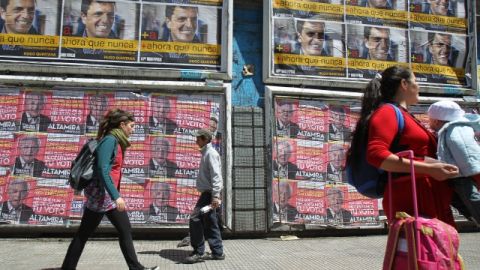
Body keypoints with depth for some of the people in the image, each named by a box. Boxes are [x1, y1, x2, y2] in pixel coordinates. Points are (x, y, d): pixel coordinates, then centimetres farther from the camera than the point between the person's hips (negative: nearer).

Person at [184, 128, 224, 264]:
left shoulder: (211, 153, -12)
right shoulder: (206, 153, 18)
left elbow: (216, 175, -21)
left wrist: (215, 195, -27)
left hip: (209, 193, -10)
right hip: (207, 193, 10)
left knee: (195, 220, -10)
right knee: (210, 223, 11)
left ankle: (199, 253, -2)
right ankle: (217, 252, 18)